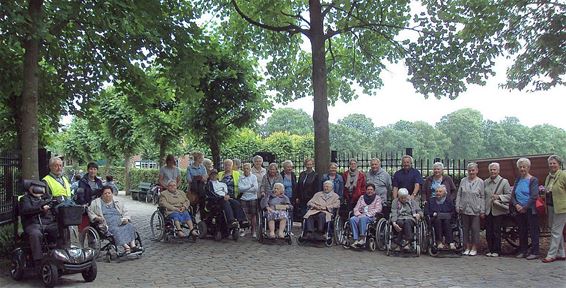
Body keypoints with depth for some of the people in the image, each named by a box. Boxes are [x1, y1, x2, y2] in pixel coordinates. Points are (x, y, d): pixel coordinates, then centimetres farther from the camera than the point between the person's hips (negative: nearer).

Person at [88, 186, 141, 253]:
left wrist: (126, 219, 2)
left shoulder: (117, 201, 22)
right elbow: (89, 211, 9)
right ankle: (126, 247, -46)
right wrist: (95, 217, -9)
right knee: (115, 230, -35)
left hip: (120, 222, 4)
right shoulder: (96, 202, 15)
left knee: (130, 226, -26)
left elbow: (125, 212, 23)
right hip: (108, 224, -3)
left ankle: (133, 245, -38)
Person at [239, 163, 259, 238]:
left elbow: (256, 188, -8)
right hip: (243, 199, 0)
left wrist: (245, 189, -7)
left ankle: (253, 231, 12)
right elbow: (240, 188, -7)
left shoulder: (253, 177, 3)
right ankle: (244, 230, 8)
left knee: (253, 215, 3)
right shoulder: (241, 177, 5)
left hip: (253, 198, 0)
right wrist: (250, 186, -9)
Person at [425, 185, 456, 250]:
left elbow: (454, 211, 9)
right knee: (438, 221, -35)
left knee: (446, 221, -35)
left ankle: (450, 242, -44)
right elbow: (426, 212, 9)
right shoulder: (430, 201, 20)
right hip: (434, 220, 0)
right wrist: (433, 214, -7)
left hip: (447, 219, 0)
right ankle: (439, 242, -41)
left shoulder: (449, 201, 19)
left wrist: (449, 215, -8)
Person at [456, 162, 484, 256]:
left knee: (475, 229, 1)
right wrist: (457, 207, 2)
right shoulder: (463, 181, 8)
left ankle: (474, 248, 10)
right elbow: (458, 195, 9)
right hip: (464, 209, 3)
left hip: (475, 210, -2)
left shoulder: (480, 182, 1)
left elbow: (482, 197, 0)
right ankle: (467, 247, 15)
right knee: (465, 229, 7)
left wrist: (482, 210, -4)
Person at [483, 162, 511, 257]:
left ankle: (496, 251, 9)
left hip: (498, 211, -4)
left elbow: (509, 195, -3)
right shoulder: (485, 182, 12)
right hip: (488, 211, 4)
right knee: (488, 231, 6)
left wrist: (499, 197, -19)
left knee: (496, 231, -1)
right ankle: (490, 250, 16)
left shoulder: (504, 182, 0)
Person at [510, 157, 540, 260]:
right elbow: (512, 195, 9)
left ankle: (534, 252, 5)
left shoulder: (533, 180, -5)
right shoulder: (517, 180, 12)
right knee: (522, 231, 11)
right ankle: (523, 251, 19)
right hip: (519, 210, 6)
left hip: (530, 210, -5)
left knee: (533, 231, -1)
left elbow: (534, 196, -12)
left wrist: (525, 207, -14)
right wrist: (516, 205, -8)